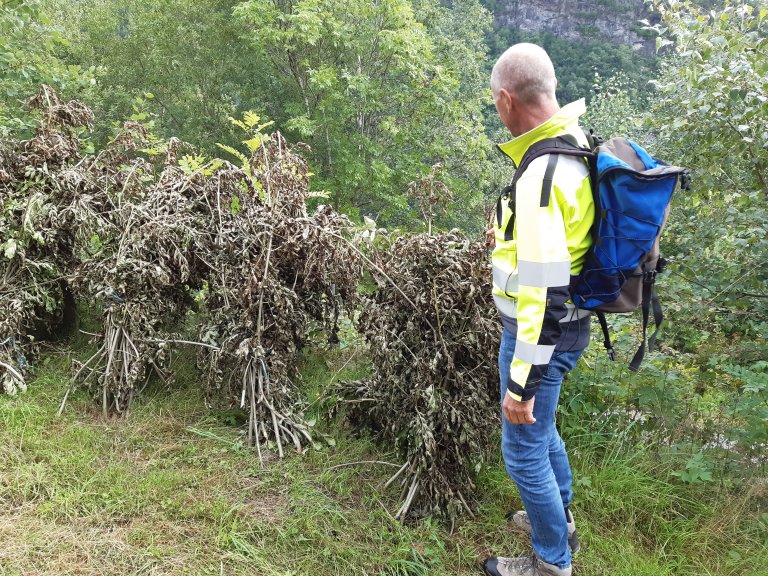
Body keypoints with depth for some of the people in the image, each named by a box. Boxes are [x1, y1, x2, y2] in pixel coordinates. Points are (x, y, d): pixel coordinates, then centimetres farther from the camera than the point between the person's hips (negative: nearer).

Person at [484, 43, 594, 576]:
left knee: (524, 450, 8)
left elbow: (544, 293, -29)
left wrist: (521, 382, -24)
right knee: (540, 428, 27)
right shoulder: (578, 148, 3)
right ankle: (559, 518, 48)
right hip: (568, 323, 10)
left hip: (541, 332, -10)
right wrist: (516, 238, 29)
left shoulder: (541, 177, -28)